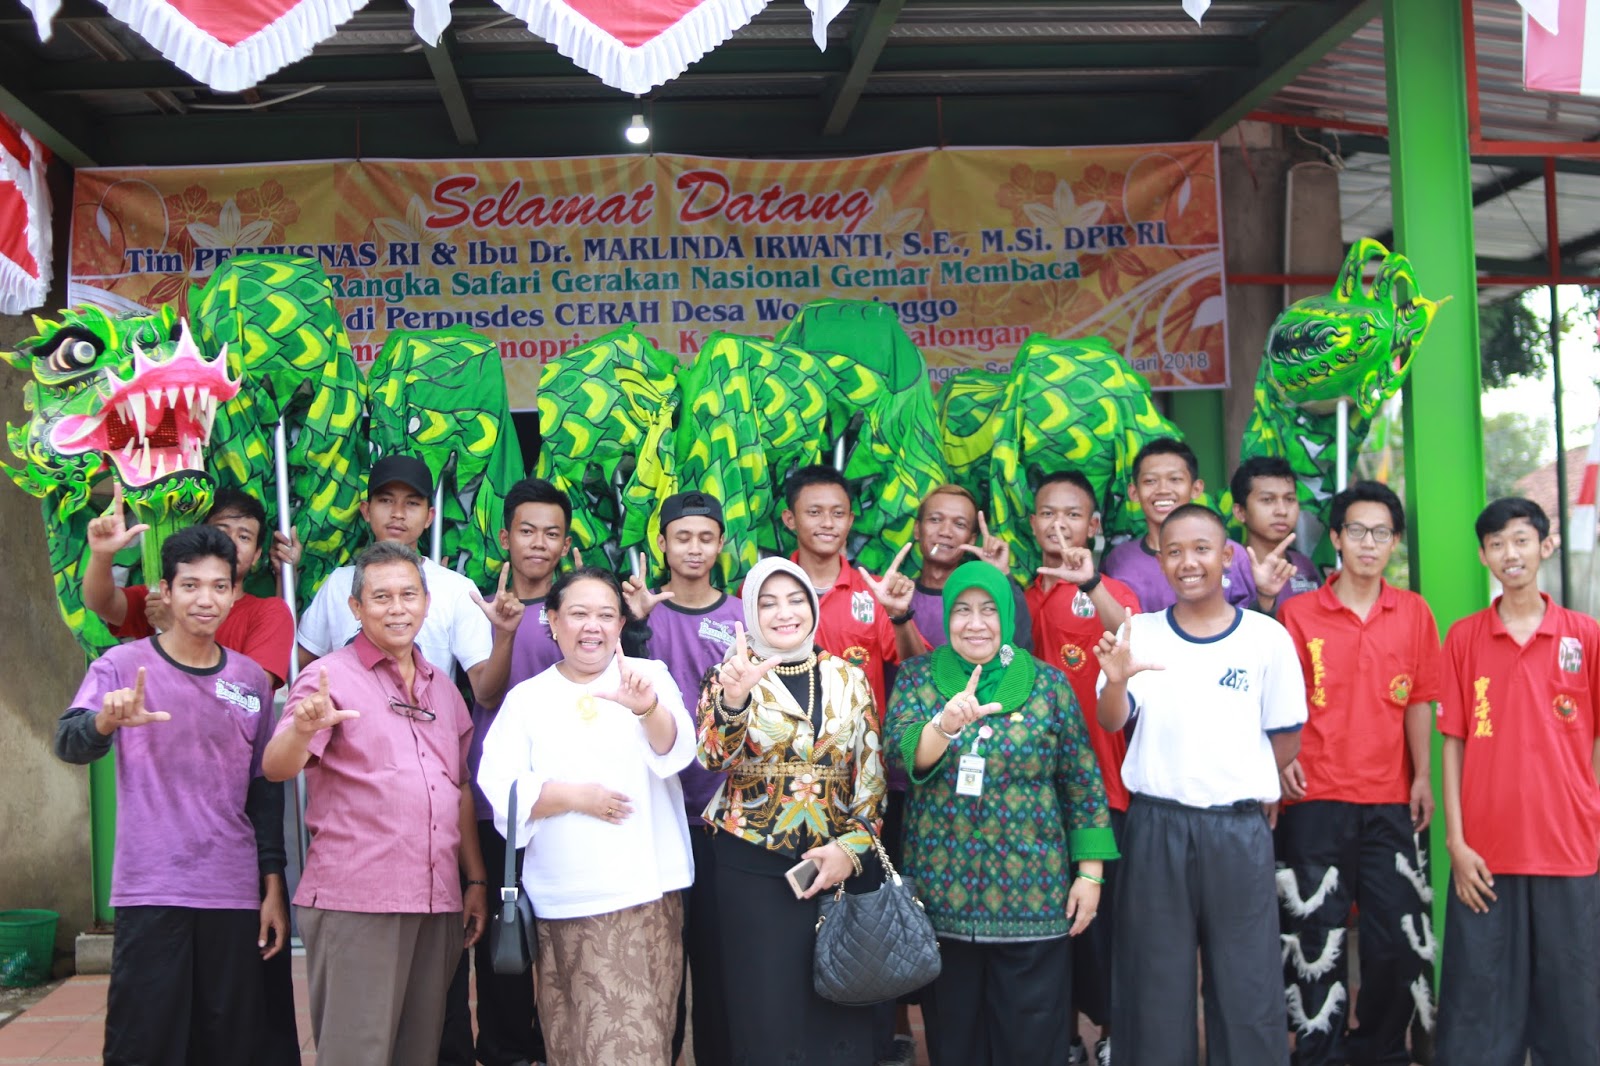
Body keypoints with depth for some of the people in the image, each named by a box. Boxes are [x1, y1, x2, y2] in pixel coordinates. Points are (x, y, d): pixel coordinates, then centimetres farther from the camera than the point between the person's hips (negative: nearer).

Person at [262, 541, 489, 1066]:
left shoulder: (442, 687, 15)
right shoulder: (331, 678, -2)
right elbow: (276, 768, -15)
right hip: (356, 902, -5)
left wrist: (476, 880, 13)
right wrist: (303, 729, -37)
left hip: (438, 904, 6)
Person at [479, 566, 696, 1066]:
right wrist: (573, 795, -13)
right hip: (562, 902, 1)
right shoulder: (527, 697, 8)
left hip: (644, 893, -1)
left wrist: (648, 707, -32)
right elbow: (500, 790, -1)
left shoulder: (650, 675, 6)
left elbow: (674, 751, -11)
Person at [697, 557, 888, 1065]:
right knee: (769, 1012, 1)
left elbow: (871, 773, 6)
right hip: (754, 866, -2)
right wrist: (733, 698, -35)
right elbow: (713, 757, -17)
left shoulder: (848, 678, 7)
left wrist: (851, 847, -6)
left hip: (841, 862, 3)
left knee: (840, 1013, 7)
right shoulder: (733, 677, 0)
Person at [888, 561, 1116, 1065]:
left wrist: (1090, 872, -1)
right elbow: (899, 753, -12)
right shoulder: (918, 676, 3)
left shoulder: (1048, 682, 1)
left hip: (1032, 893, -1)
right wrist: (945, 726, -31)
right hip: (941, 890, 1)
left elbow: (1082, 781, 3)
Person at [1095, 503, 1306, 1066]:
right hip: (1155, 827, 1)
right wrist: (1117, 681, -29)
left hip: (1239, 829, -1)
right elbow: (1111, 721, -10)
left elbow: (1286, 739, 7)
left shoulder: (1267, 637, 0)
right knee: (1156, 984, 9)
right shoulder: (1139, 632, 2)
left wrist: (1239, 785, 4)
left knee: (1247, 986, 6)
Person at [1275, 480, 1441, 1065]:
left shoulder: (1414, 613, 6)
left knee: (1397, 933, 7)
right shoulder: (1297, 613, -1)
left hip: (1389, 801, 2)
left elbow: (1417, 702, 9)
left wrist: (1422, 777, 4)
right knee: (1316, 934, 5)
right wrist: (1281, 760, -13)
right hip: (1317, 798, -2)